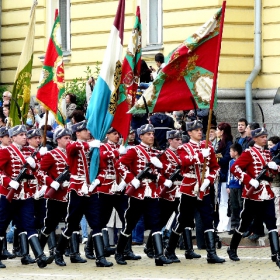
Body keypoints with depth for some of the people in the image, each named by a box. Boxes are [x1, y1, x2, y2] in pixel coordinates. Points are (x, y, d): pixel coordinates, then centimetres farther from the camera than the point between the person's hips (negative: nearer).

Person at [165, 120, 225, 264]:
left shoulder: (208, 148, 9)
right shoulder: (184, 148, -1)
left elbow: (215, 167, 9)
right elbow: (185, 161, -22)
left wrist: (208, 180, -6)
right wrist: (201, 155, -27)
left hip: (204, 191, 3)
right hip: (188, 190, -3)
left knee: (208, 221, -5)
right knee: (183, 221, 6)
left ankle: (212, 254, -8)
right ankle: (170, 250, 23)